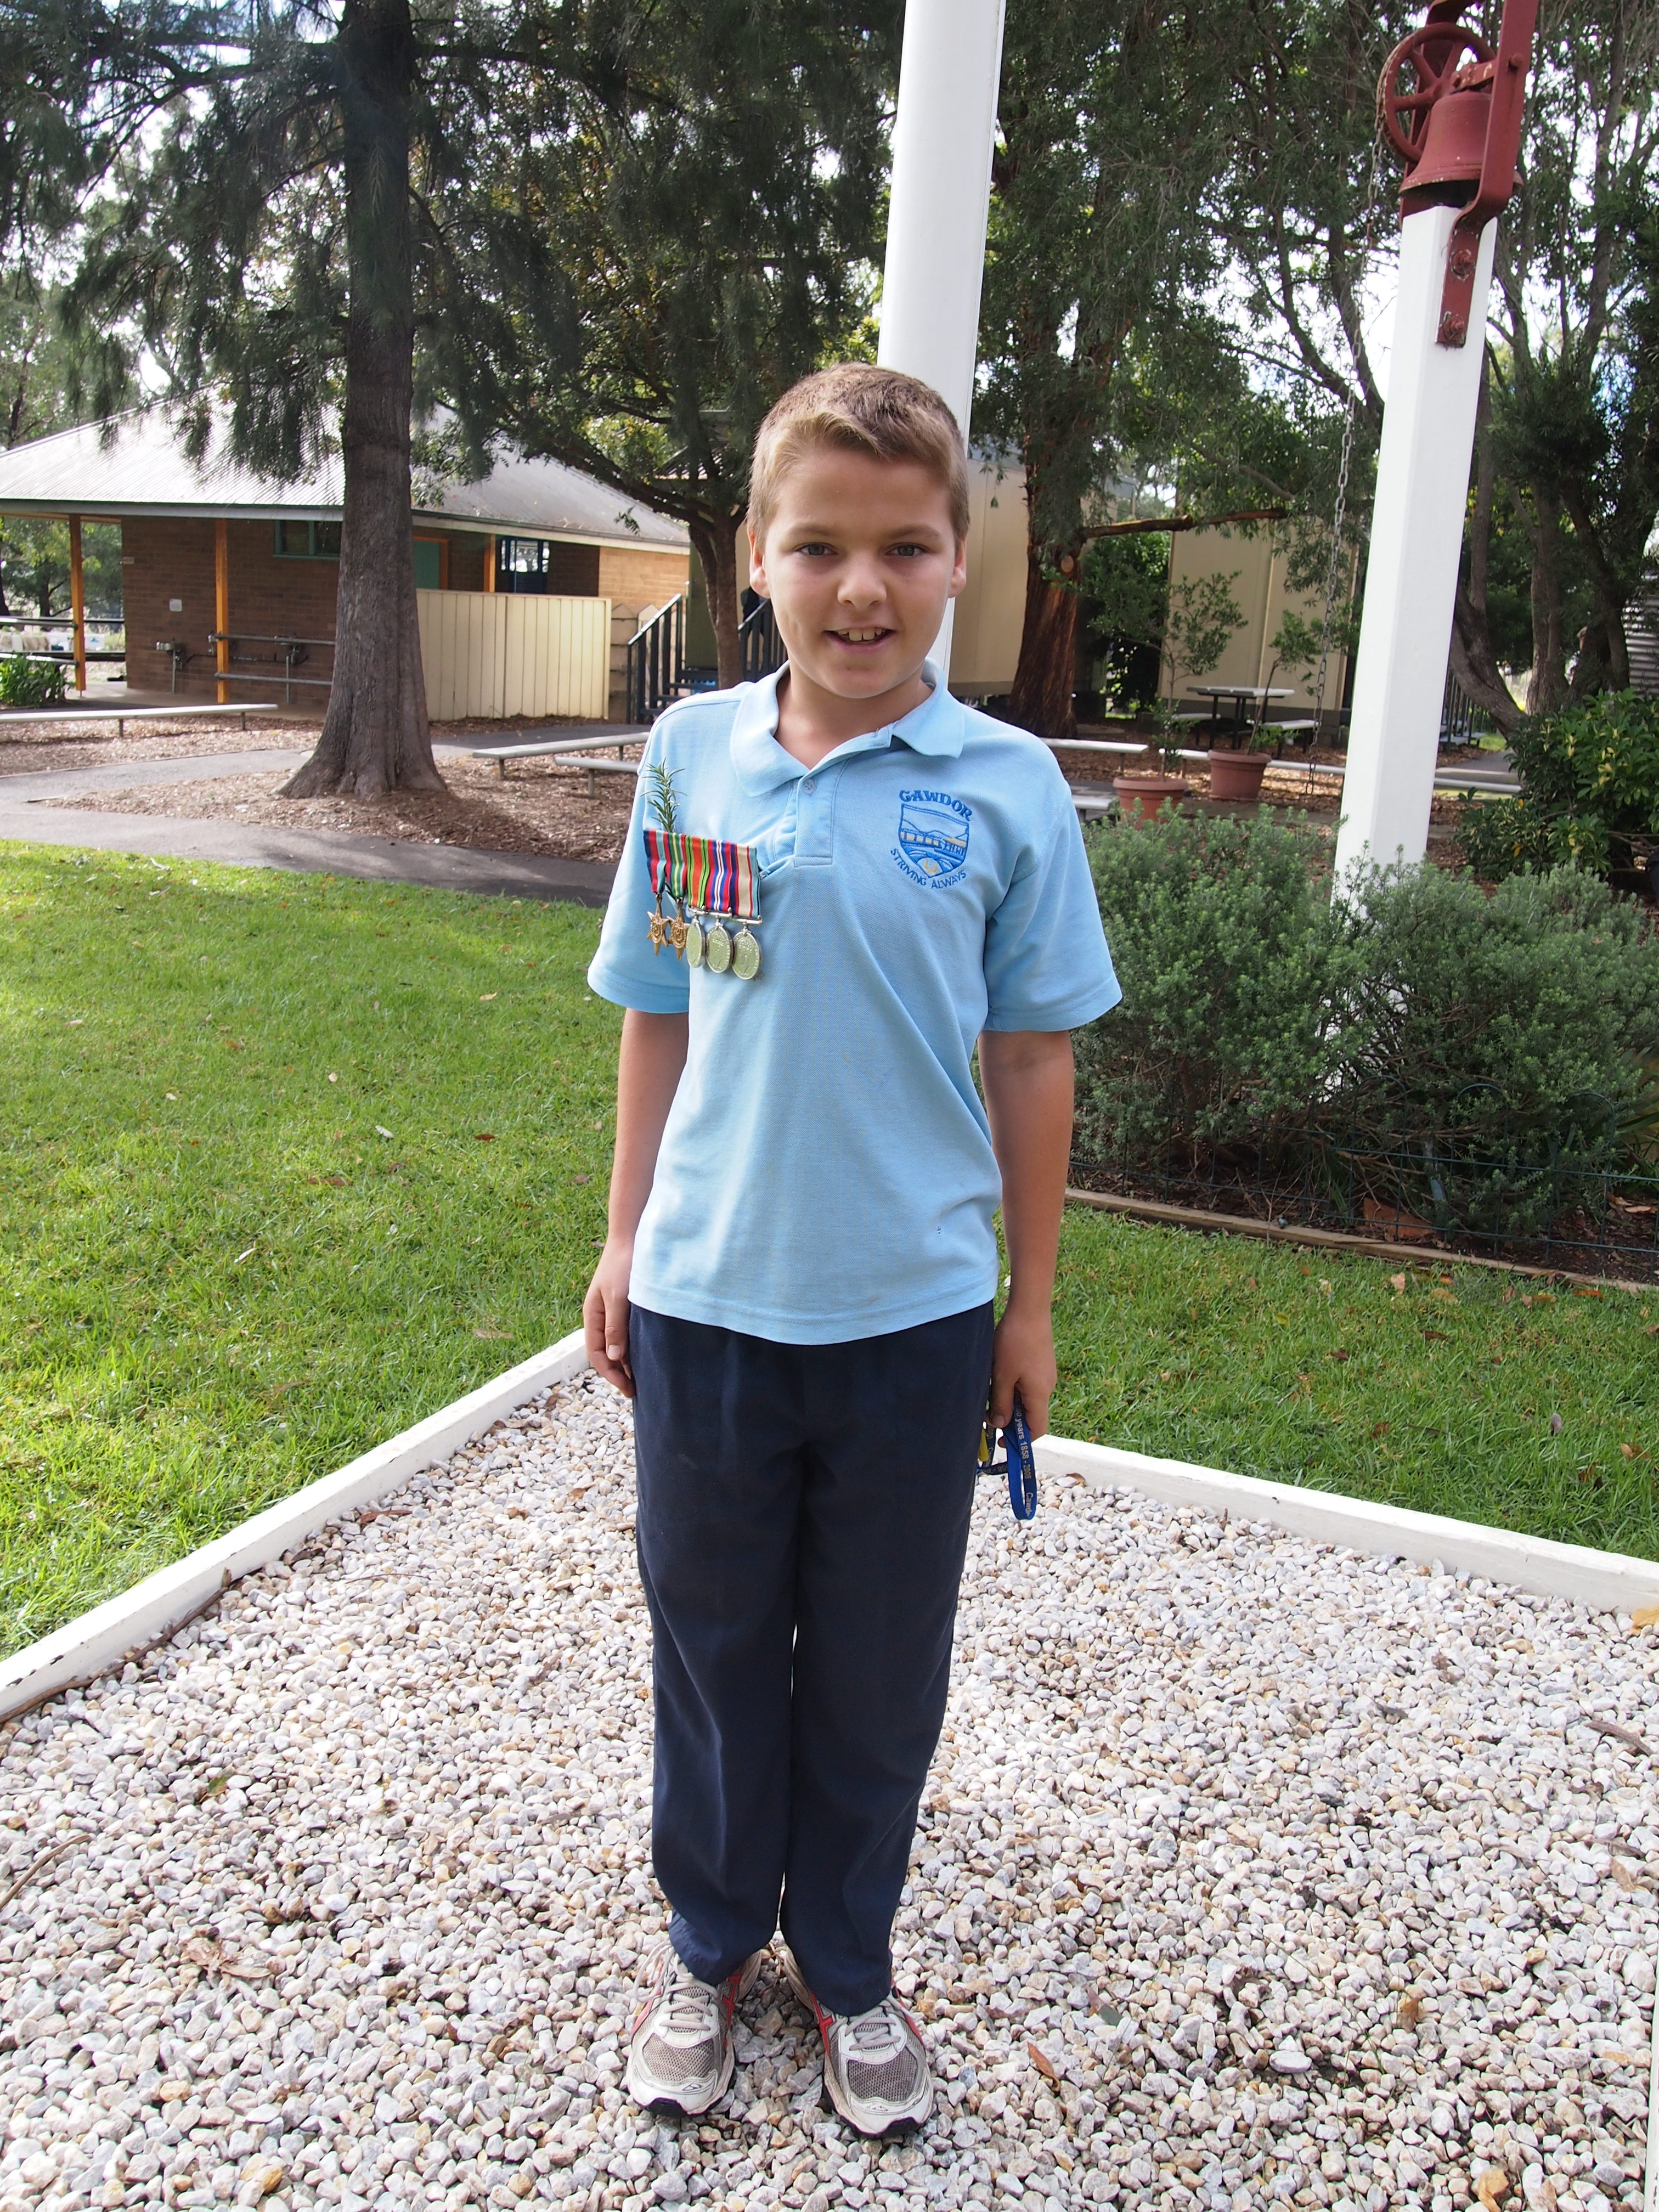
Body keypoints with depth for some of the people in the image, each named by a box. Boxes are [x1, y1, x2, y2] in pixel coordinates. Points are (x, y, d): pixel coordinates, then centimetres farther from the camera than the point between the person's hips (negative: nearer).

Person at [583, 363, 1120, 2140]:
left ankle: (846, 1965, 40)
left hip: (914, 1314, -1)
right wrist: (626, 1240, 8)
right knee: (711, 1638, 18)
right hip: (708, 1302, 2)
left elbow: (1029, 1059, -1)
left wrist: (1032, 1299, 3)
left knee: (877, 1674, 15)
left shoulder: (1006, 787, -7)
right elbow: (658, 1017, 6)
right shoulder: (692, 755, -2)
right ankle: (709, 1943, 42)